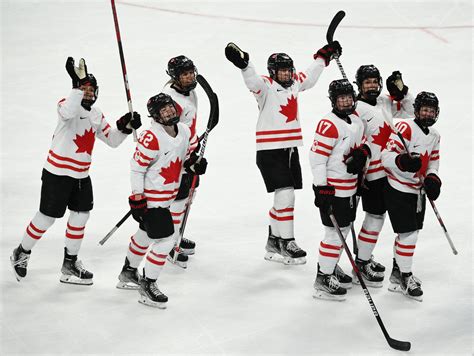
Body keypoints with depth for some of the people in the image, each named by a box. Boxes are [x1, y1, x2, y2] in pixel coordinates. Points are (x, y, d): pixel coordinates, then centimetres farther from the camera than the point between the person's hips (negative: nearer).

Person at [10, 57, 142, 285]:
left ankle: (70, 264, 21)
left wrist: (124, 127, -6)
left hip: (82, 175, 7)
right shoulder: (66, 104, -14)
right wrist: (78, 83, -44)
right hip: (58, 172, -7)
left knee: (81, 215, 8)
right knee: (48, 217, 1)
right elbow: (68, 112, -40)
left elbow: (112, 140, 12)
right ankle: (21, 254, 23)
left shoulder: (96, 114, 9)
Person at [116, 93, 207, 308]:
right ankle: (147, 287, 1)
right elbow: (136, 168, -20)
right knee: (165, 240, -11)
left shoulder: (184, 131, 0)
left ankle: (128, 274, 43)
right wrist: (137, 199, -19)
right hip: (150, 196, -9)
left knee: (147, 234, 23)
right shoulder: (151, 138, -25)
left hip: (168, 195, 9)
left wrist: (193, 163, -3)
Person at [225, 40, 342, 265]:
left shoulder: (294, 83, 12)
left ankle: (274, 241, 25)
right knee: (285, 194, -13)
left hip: (291, 149, 8)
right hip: (270, 151, -8)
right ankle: (286, 243, -5)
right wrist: (243, 63, -48)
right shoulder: (266, 86, -10)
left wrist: (324, 56, 35)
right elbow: (252, 81, -31)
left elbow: (309, 77, 31)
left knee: (284, 197, 12)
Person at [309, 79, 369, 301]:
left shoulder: (357, 122, 9)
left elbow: (362, 145, 22)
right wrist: (321, 188, -23)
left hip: (349, 187, 9)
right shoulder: (329, 125, -19)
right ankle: (323, 279, 2)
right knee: (335, 232, -7)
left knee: (344, 228, 19)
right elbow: (316, 156, -21)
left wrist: (362, 154, -3)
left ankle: (331, 267, 36)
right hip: (331, 188, -9)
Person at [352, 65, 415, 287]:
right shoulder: (356, 109, -15)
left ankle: (364, 256, 29)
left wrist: (401, 92, 5)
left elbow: (408, 111, 21)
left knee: (377, 214, 16)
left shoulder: (386, 103, 9)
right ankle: (361, 265, 0)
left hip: (389, 169, 8)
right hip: (371, 172, -8)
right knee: (375, 216, -8)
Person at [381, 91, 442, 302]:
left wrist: (432, 178, -2)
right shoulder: (405, 128, -19)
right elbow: (386, 156, -24)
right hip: (398, 189, -8)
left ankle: (397, 273, 32)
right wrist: (403, 162, -43)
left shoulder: (434, 136, 8)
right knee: (409, 233, -9)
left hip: (418, 190, 8)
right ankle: (405, 278, 3)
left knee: (409, 232, 16)